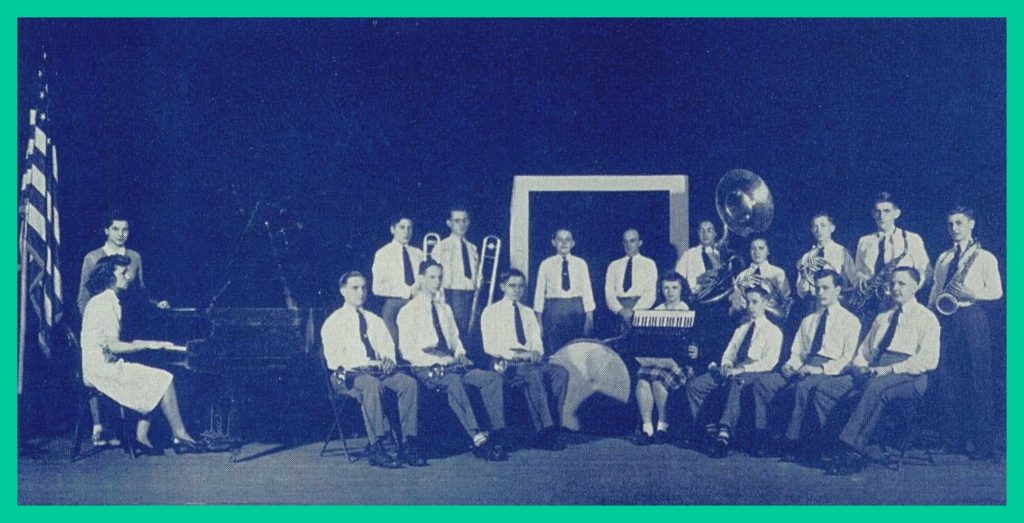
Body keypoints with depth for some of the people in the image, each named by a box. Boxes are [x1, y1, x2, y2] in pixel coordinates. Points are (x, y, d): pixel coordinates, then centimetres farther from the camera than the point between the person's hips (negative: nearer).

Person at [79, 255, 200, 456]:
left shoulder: (101, 301, 17)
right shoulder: (106, 303, -16)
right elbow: (113, 347, -22)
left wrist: (137, 344, 14)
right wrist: (147, 344, -15)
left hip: (102, 366, 10)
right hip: (103, 369, -10)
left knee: (154, 382, 9)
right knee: (165, 380, -12)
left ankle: (141, 438, 0)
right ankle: (180, 436, -4)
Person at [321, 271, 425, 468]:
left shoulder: (375, 321, 25)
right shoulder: (333, 322, 10)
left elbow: (388, 348, 17)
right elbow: (333, 358, -2)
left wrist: (389, 360, -7)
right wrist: (355, 367, -18)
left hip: (379, 371, 4)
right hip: (348, 376, -4)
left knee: (409, 383, -26)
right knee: (372, 385, -39)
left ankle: (408, 444, -29)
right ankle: (377, 448, -39)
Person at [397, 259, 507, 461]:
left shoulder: (445, 309, 22)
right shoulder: (409, 311, 1)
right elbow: (407, 350, -7)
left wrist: (460, 354, 2)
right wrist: (438, 360, -17)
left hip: (450, 364, 6)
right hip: (426, 369, -6)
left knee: (493, 377, -18)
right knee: (454, 382, -39)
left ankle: (495, 434, -24)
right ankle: (477, 439, -41)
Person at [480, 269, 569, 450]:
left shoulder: (528, 313, 23)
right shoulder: (491, 312, 6)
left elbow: (537, 343, 17)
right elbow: (490, 347, -5)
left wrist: (536, 352, -8)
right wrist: (518, 355, -15)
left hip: (530, 362, 5)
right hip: (507, 364, -5)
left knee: (561, 372, -24)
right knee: (535, 374, -36)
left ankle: (554, 427, -27)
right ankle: (544, 431, -34)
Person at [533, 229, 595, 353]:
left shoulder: (580, 264, 7)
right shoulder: (546, 264, 5)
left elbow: (587, 290, 5)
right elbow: (539, 292, 4)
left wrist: (589, 318, -2)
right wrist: (538, 321, -1)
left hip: (576, 310, 1)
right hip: (553, 310, -1)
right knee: (553, 352, -3)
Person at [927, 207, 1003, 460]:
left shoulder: (984, 257, 2)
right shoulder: (943, 258, 19)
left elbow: (996, 291, -5)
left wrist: (970, 293, -19)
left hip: (971, 318, -5)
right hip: (944, 320, 6)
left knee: (979, 382, -6)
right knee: (947, 381, 3)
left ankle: (983, 444, -4)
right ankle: (956, 439, 9)